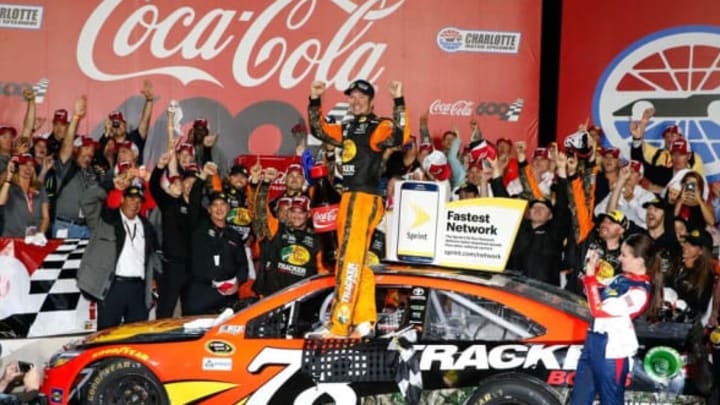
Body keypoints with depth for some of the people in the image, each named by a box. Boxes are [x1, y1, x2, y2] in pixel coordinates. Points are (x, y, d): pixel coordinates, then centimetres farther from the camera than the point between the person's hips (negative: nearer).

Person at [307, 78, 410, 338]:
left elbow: (400, 136, -23)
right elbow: (319, 130, 29)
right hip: (348, 198, 9)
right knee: (355, 262, 10)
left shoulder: (378, 126, -5)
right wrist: (314, 100, 21)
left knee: (350, 260, -11)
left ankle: (339, 325, -12)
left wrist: (398, 101, -27)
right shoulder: (347, 129, 19)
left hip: (365, 199, -9)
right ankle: (364, 322, 16)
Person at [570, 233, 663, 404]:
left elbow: (598, 310, -22)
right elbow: (600, 297, 22)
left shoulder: (640, 292, -19)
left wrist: (591, 275, -17)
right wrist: (592, 270, 7)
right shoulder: (623, 278, 8)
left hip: (613, 348, -9)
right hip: (593, 341, 9)